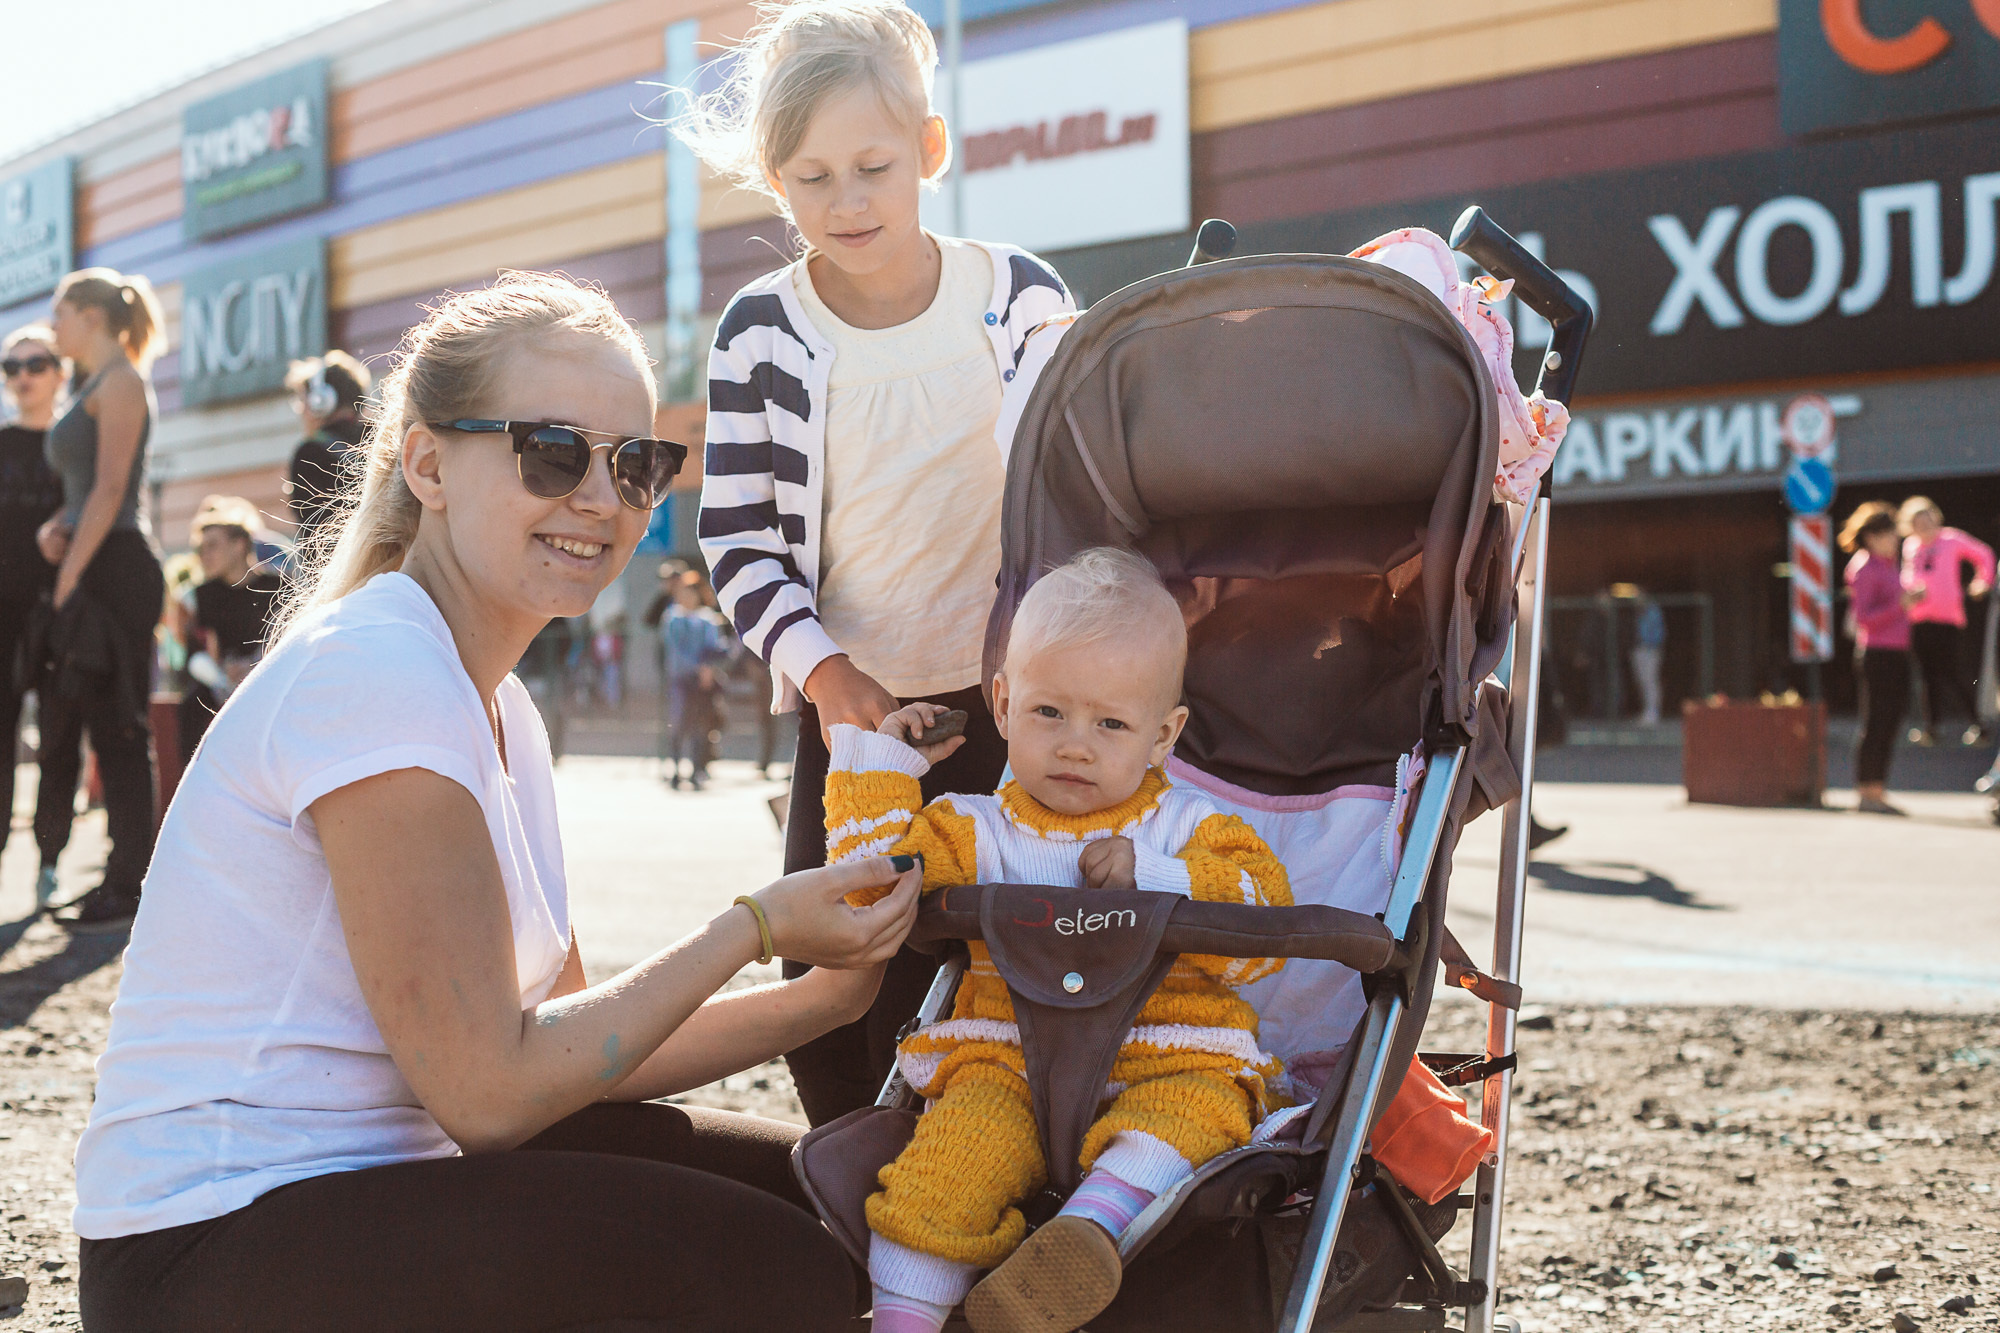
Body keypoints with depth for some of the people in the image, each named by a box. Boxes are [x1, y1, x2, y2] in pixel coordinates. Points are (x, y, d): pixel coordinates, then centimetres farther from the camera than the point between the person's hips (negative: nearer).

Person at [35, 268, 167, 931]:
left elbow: (111, 488, -16)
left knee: (116, 729, -7)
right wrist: (53, 528, 3)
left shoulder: (119, 381, -7)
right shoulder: (92, 387, 21)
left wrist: (70, 575, -17)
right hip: (87, 570, 10)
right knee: (60, 722, 10)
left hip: (114, 570, -10)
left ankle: (128, 888, -2)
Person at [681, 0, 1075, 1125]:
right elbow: (739, 536, -2)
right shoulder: (760, 334, -4)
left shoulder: (1027, 298, -4)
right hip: (849, 706, 1)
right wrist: (819, 665, -14)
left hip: (1015, 701, 0)